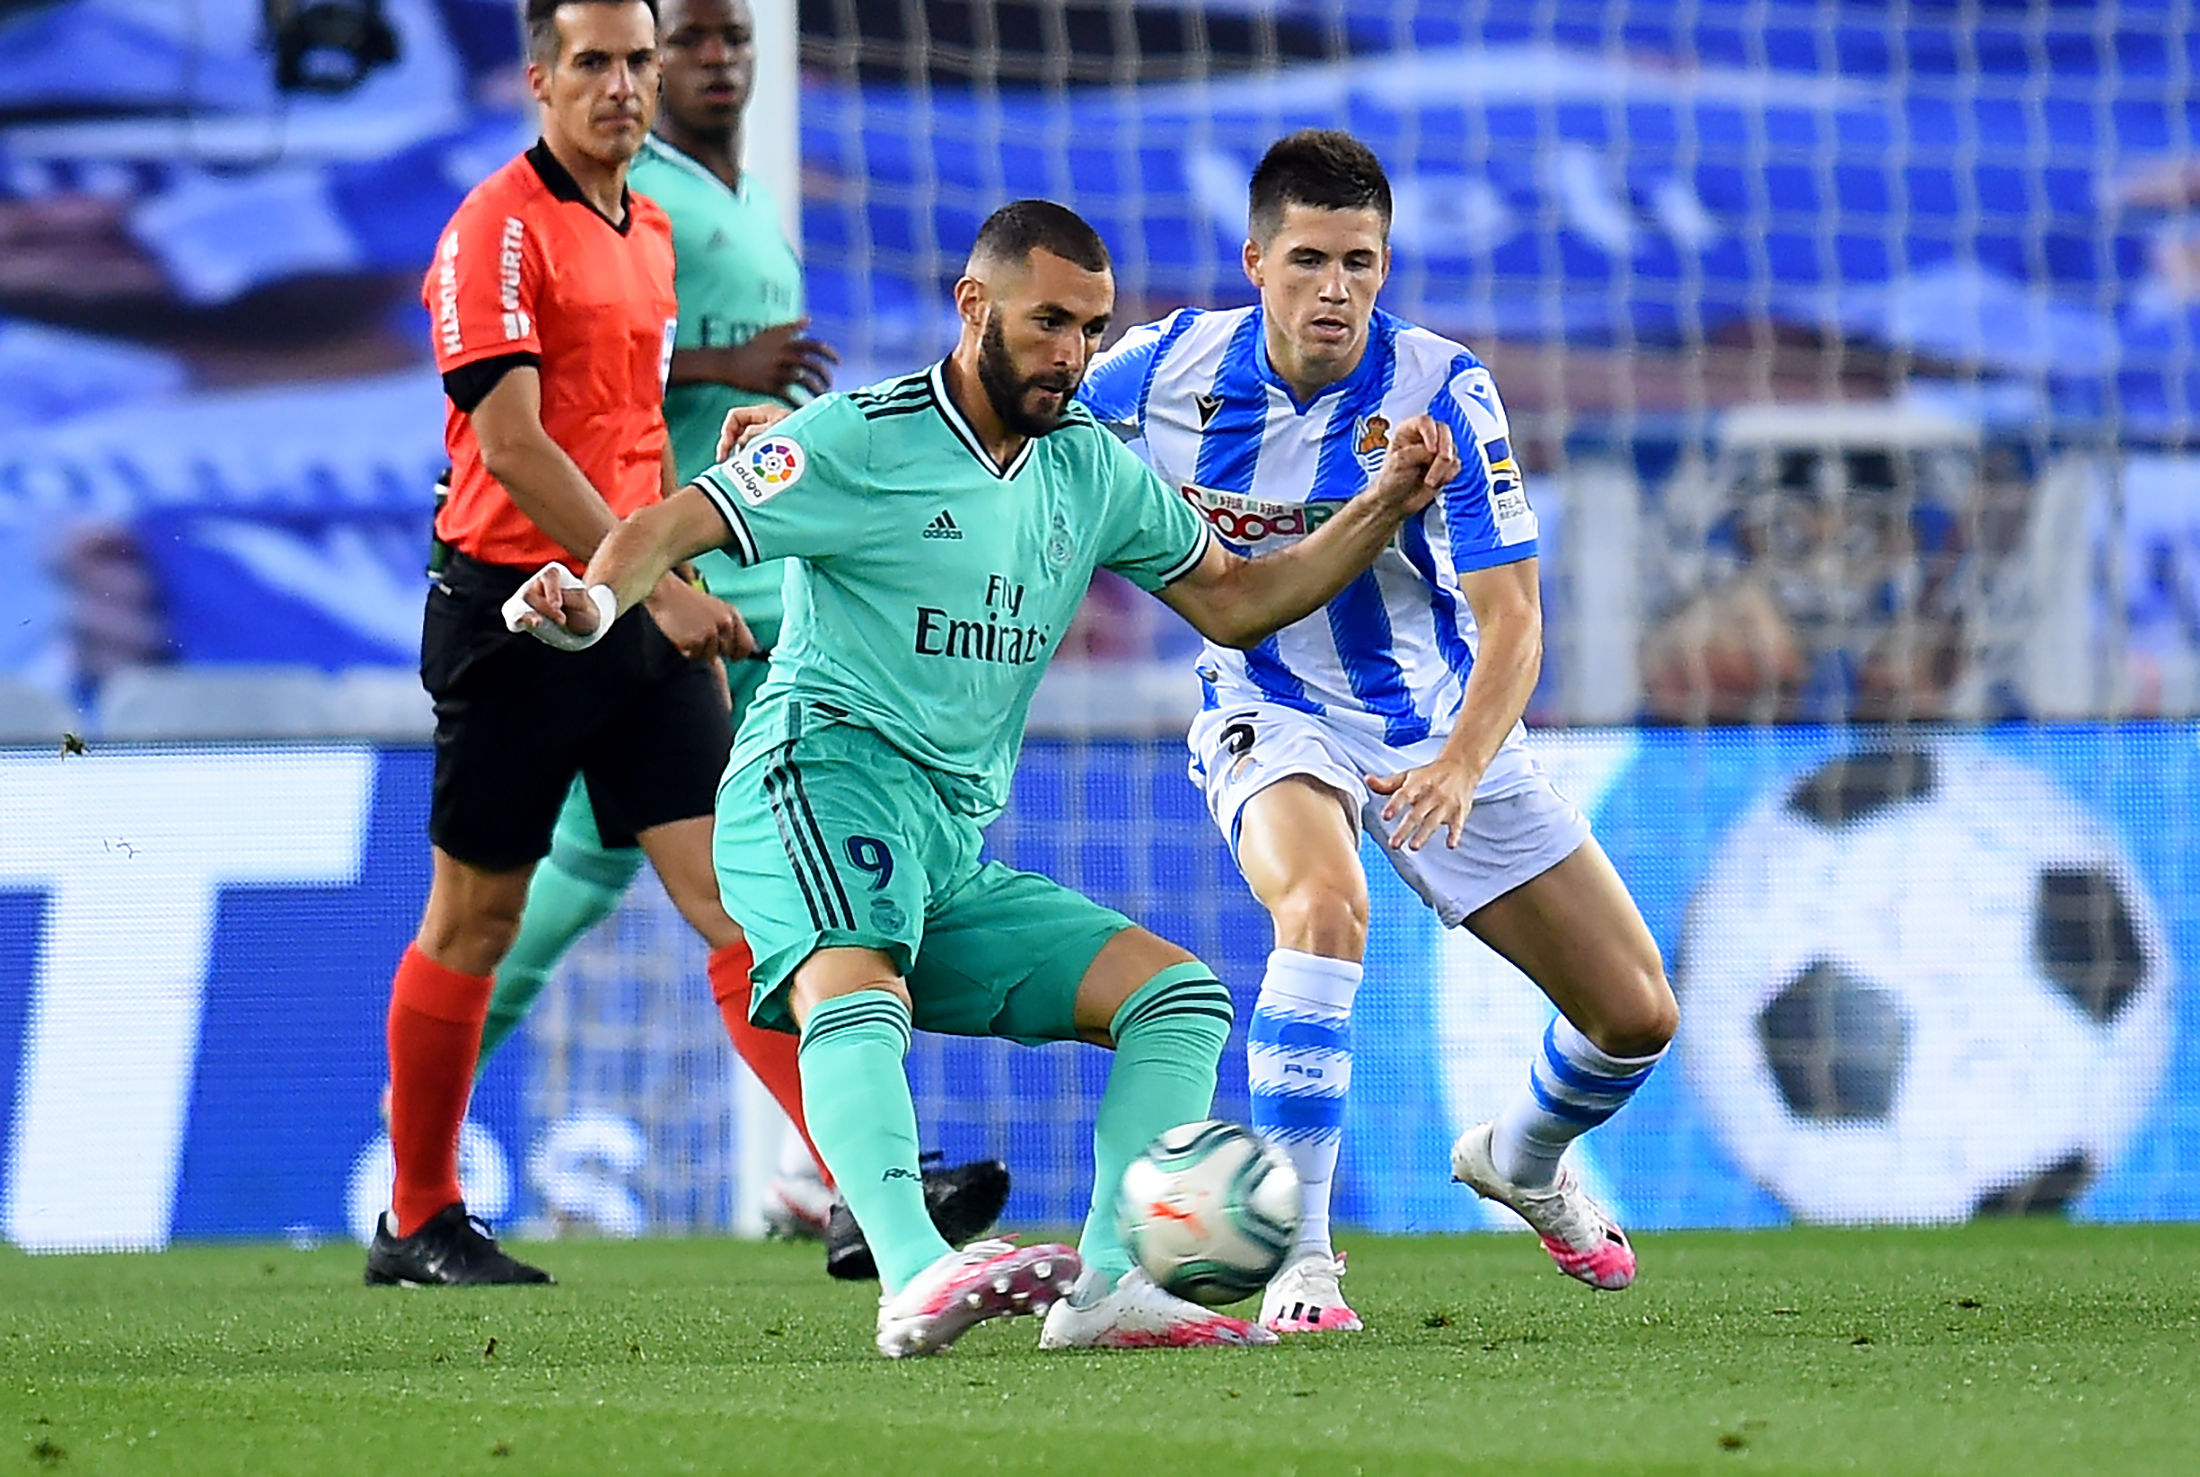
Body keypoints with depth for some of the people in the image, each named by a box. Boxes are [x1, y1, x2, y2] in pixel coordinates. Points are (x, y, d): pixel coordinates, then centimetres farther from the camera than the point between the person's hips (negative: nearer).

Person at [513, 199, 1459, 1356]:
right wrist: (598, 601, -32)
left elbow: (1233, 602, 22)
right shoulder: (865, 439, -5)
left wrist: (1384, 508, 10)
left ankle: (1107, 1284, -14)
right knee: (857, 991, -36)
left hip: (952, 855, 8)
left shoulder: (1093, 470, 16)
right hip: (827, 772, -8)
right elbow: (670, 527, -10)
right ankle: (917, 1280, -57)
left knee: (1182, 996, 2)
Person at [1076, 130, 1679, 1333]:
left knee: (1638, 1016, 2)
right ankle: (1296, 1259, -30)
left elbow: (1510, 619, -24)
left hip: (1437, 731, 2)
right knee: (1323, 907, -36)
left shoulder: (1442, 393, -20)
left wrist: (1462, 764, -41)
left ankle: (1521, 1162, 37)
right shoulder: (1168, 369, -14)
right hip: (1269, 723, -1)